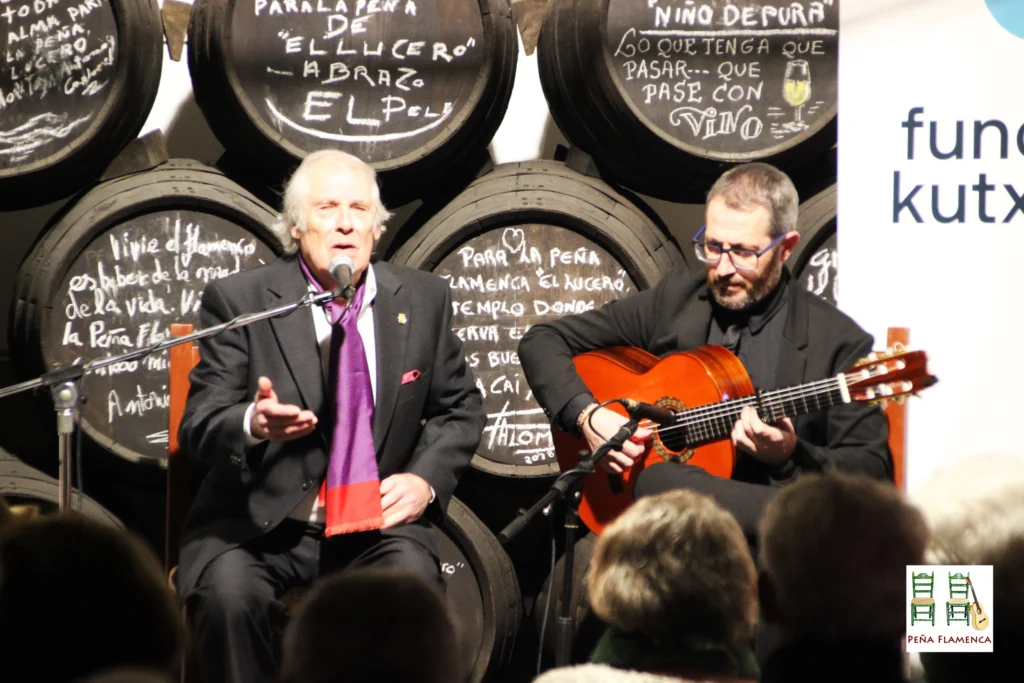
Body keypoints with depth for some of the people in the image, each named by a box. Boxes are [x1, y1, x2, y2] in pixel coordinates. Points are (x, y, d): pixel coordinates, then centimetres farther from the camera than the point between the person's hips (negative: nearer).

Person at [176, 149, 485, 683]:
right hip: (259, 525, -1)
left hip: (377, 519, 2)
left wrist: (426, 479, -2)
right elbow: (199, 423, -5)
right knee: (230, 596, -34)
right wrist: (253, 424, -30)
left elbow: (459, 409, 18)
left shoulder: (423, 299, 10)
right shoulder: (239, 300, 0)